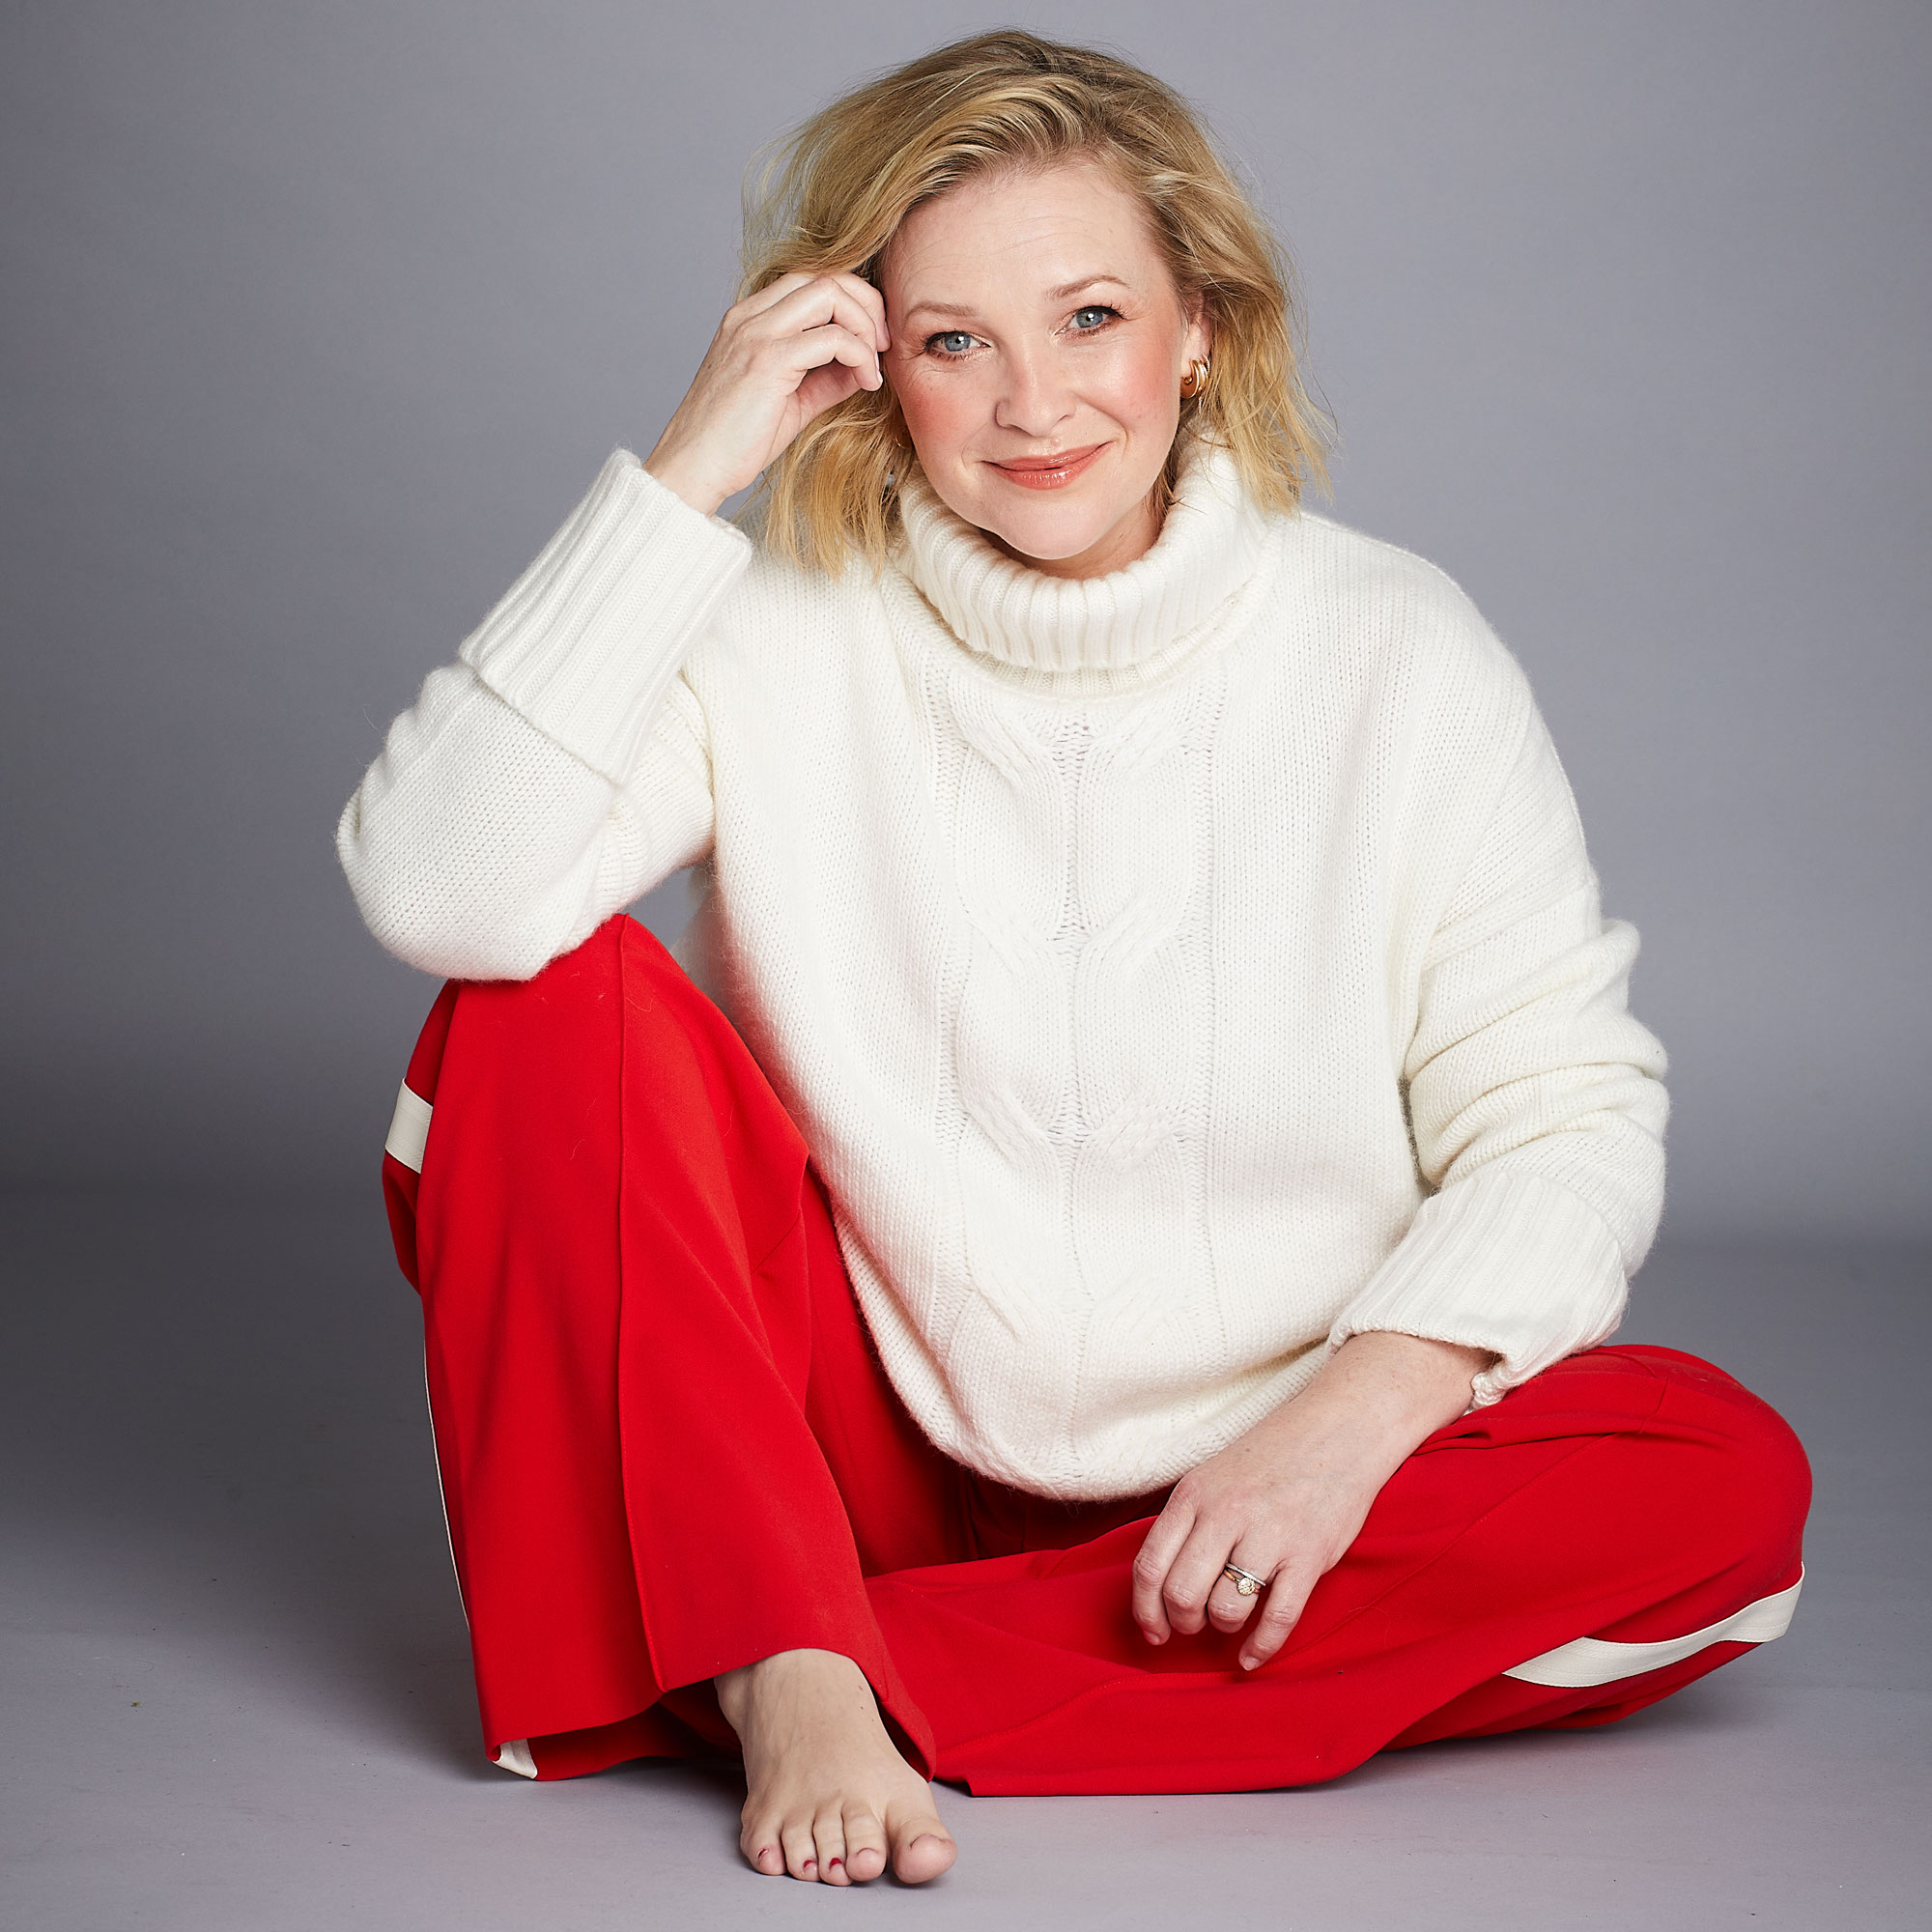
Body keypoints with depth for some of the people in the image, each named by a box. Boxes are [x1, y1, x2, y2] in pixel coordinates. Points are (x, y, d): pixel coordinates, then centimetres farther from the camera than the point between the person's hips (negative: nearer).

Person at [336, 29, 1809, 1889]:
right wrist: (686, 472, -23)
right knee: (551, 1002, -20)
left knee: (1725, 1491, -24)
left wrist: (1360, 1410, -21)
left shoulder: (1398, 656, -4)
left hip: (1240, 1481, 2)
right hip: (853, 1438, -1)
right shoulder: (783, 629, -6)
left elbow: (1558, 1116, -4)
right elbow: (436, 884, -22)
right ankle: (788, 1671, -25)